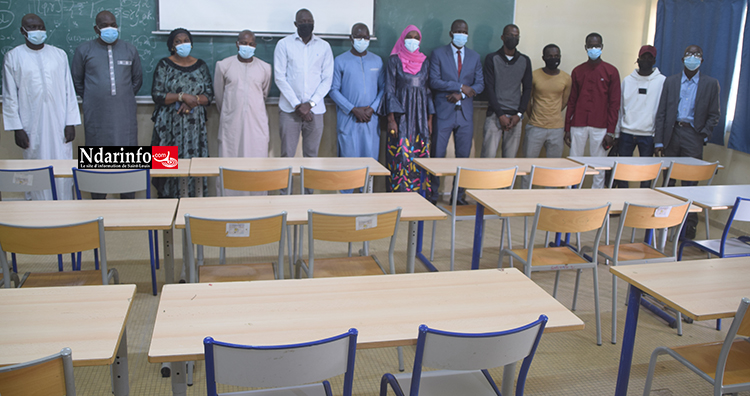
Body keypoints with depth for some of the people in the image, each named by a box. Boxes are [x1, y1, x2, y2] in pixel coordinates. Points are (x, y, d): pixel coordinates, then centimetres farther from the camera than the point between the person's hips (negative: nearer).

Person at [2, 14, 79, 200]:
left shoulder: (59, 54, 7)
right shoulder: (13, 57, 3)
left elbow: (69, 91, 6)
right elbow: (9, 96, 2)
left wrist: (71, 122, 0)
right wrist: (17, 128, -4)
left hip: (59, 123, 1)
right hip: (32, 126, -1)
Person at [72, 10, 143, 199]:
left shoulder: (130, 50, 9)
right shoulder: (84, 50, 6)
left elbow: (137, 80, 18)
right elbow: (76, 81, 13)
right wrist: (91, 99, 9)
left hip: (125, 115, 1)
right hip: (96, 117, -1)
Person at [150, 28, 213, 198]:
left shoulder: (200, 66, 10)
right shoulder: (164, 65, 4)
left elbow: (209, 96, 6)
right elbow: (157, 95, -4)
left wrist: (194, 100, -14)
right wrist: (182, 96, -15)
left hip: (194, 125, 2)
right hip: (170, 125, -1)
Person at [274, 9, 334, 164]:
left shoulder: (324, 47, 8)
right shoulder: (284, 44, 3)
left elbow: (327, 79, 4)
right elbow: (279, 77, -1)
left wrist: (310, 104, -7)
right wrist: (297, 105, -8)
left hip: (315, 109, 1)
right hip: (289, 109, -1)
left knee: (312, 154, 4)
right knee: (287, 154, -2)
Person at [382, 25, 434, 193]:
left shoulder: (424, 61, 12)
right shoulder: (395, 60, 1)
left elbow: (428, 90, 13)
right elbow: (390, 90, -3)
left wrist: (430, 119, 6)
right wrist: (391, 119, -11)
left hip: (420, 114, 3)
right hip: (401, 114, -3)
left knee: (421, 155, 0)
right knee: (400, 155, -8)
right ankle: (399, 193, -1)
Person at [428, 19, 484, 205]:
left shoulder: (475, 57, 13)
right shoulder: (438, 54, 2)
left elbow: (480, 84, 6)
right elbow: (434, 81, -8)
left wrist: (461, 94, -10)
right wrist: (460, 86, -13)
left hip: (466, 113, 3)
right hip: (443, 112, -3)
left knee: (464, 156, 6)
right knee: (437, 155, -2)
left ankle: (459, 195, 15)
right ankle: (433, 194, 9)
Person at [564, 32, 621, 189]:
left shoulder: (611, 71, 5)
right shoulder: (577, 71, 11)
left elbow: (614, 103, 2)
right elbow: (571, 101, 11)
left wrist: (610, 132, -5)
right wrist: (567, 128, 6)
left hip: (600, 127, -1)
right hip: (578, 125, 2)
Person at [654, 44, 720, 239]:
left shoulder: (711, 84, 6)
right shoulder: (670, 81, 10)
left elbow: (714, 115, 7)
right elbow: (661, 113, 6)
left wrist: (703, 136, -7)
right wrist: (658, 141, -1)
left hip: (692, 135, -2)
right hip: (671, 133, 2)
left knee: (690, 183, -4)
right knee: (668, 180, 8)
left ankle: (689, 226, 2)